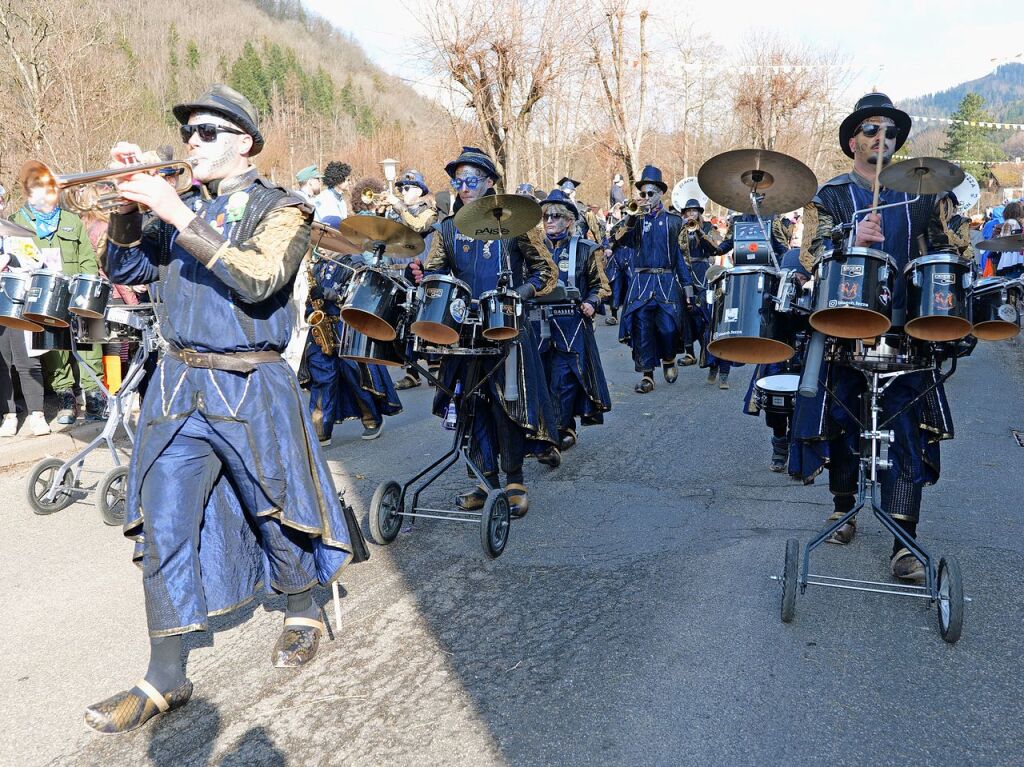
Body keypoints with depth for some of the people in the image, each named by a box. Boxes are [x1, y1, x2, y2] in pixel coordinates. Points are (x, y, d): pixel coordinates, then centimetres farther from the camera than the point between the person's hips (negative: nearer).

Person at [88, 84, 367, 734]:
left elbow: (259, 280, -23)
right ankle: (166, 679, 11)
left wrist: (178, 214, -26)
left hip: (250, 391, -4)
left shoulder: (280, 209, -4)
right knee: (163, 528, 1)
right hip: (178, 387, 5)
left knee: (276, 513, 10)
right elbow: (125, 270, 8)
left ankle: (304, 612, 37)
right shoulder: (184, 209, 12)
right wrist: (131, 202, -6)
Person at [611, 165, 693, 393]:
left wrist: (687, 285, 2)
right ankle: (647, 376, 5)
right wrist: (632, 217, -19)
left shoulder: (674, 220, 10)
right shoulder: (635, 219, 10)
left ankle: (668, 360, 24)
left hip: (667, 282, -1)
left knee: (668, 327, -6)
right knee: (642, 330, -3)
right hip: (641, 281, 1)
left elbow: (682, 254, 8)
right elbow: (617, 239, -8)